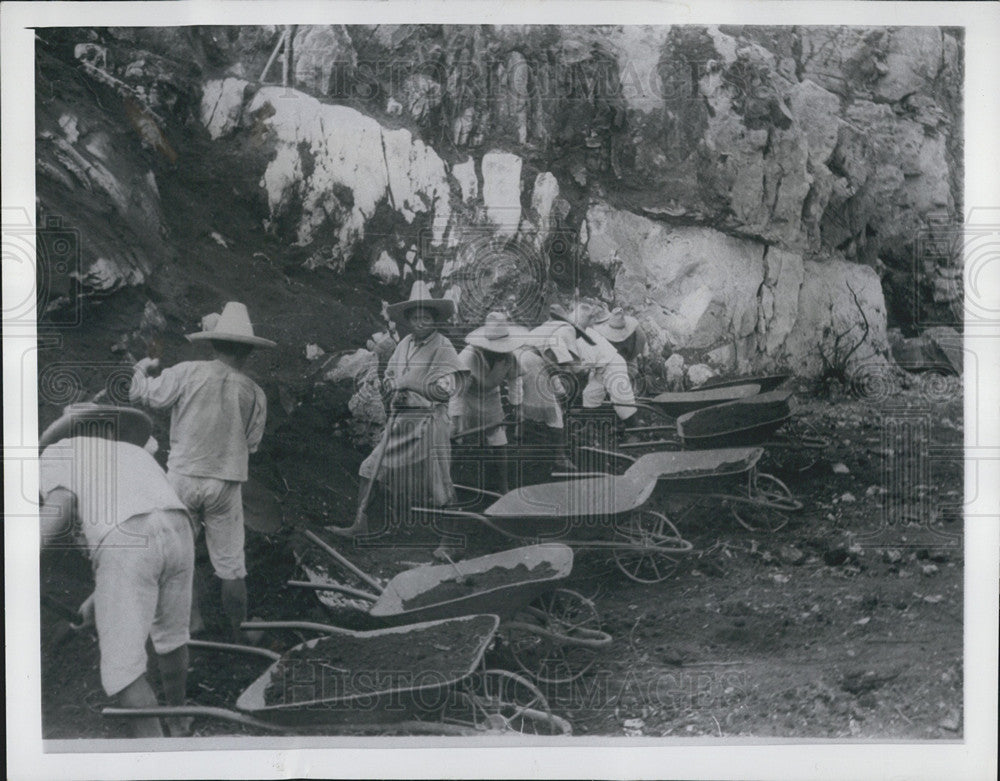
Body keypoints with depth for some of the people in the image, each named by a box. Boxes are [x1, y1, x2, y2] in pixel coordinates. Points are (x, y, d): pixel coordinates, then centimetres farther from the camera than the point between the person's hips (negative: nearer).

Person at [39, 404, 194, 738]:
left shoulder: (54, 452, 23)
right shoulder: (134, 452, 40)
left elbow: (60, 504, -2)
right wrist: (97, 599, 36)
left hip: (123, 540, -6)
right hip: (179, 530, 6)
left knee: (122, 662, 3)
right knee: (171, 636, 28)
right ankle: (177, 720, 49)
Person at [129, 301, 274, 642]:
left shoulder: (188, 373, -9)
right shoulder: (254, 393, -2)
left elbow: (142, 394, 1)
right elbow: (251, 444, 5)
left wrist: (142, 368, 21)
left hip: (184, 476, -2)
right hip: (227, 483, 2)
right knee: (230, 561, 11)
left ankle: (190, 617, 12)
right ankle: (236, 629, 19)